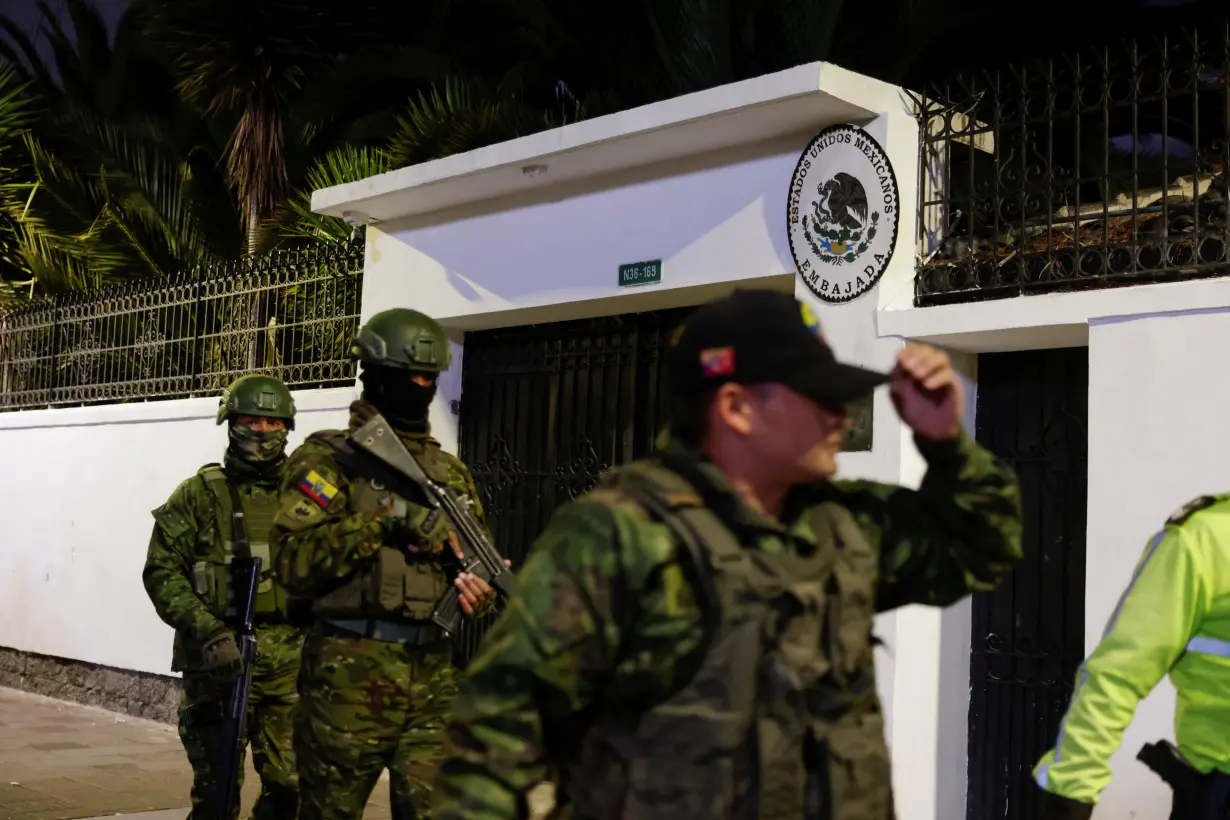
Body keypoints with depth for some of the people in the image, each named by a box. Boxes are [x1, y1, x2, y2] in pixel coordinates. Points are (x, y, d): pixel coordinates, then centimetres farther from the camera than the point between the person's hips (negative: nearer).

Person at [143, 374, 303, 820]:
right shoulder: (200, 494, 3)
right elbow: (162, 572, -2)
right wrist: (208, 631, -15)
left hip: (289, 663, 2)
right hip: (217, 662, -2)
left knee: (290, 784, 3)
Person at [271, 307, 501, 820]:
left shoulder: (450, 474, 15)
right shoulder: (328, 459, -2)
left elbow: (475, 561, 18)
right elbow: (296, 562, -13)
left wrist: (480, 588, -6)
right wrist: (386, 518, -18)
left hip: (433, 679, 4)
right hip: (350, 677, -4)